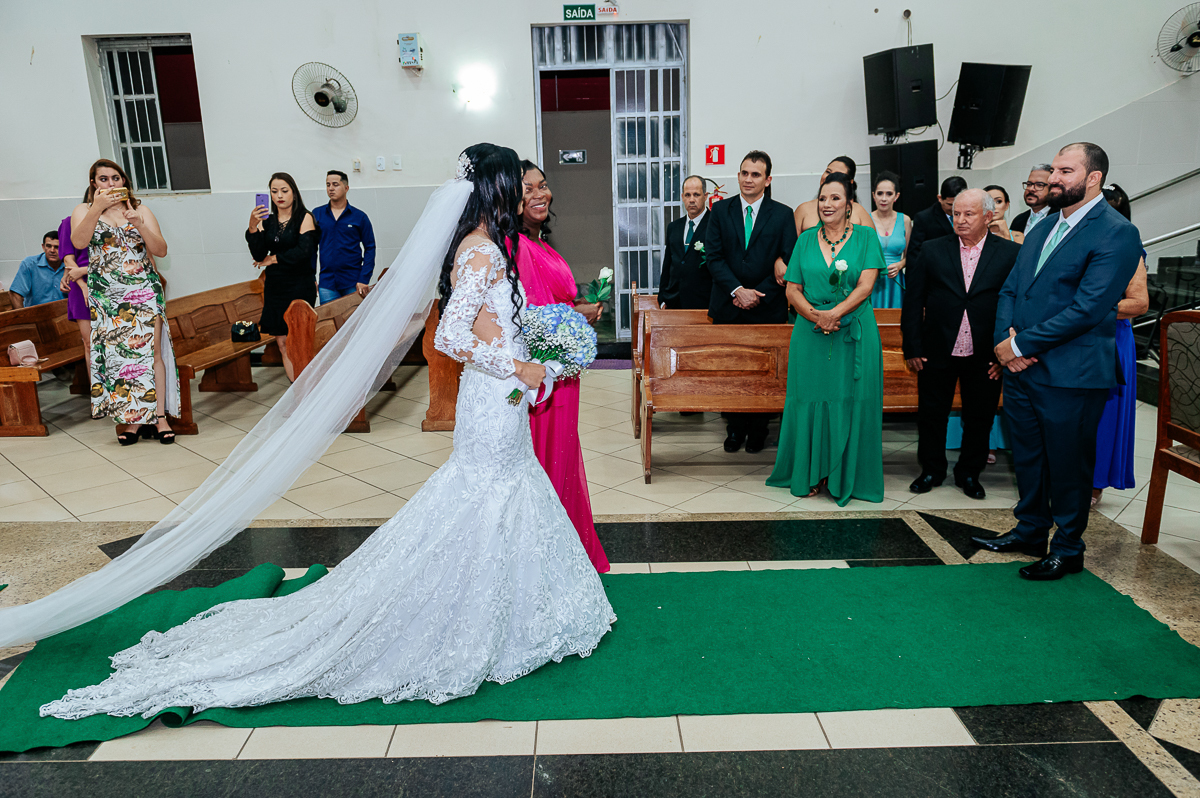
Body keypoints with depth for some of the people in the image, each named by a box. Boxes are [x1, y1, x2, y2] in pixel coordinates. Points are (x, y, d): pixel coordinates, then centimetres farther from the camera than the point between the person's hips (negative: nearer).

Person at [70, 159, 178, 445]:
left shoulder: (140, 210, 9)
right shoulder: (84, 210, 9)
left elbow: (161, 250, -1)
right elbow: (78, 242, -12)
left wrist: (139, 224, -16)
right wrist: (98, 208, -18)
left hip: (144, 291, -1)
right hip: (105, 295, 1)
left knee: (150, 350, -7)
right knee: (115, 354, -2)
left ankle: (159, 417, -4)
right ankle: (131, 418, 4)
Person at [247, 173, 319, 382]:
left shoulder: (304, 218, 0)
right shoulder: (267, 221, 11)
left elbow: (304, 251, -12)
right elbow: (258, 255, -1)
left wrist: (274, 259, -3)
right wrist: (253, 227, -13)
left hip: (300, 286, -4)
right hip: (275, 286, 5)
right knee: (283, 343, 2)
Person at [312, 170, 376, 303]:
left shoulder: (359, 217, 2)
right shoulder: (316, 214, 6)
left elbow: (370, 248, 2)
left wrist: (364, 280, -7)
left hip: (353, 283, -1)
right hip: (326, 283, 1)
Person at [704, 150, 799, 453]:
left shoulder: (782, 214, 2)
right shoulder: (721, 210, 5)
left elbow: (788, 262, -2)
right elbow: (714, 256, -1)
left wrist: (758, 294, -11)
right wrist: (738, 290, -13)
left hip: (767, 308, -1)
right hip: (728, 307, 1)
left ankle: (758, 431, 20)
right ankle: (736, 429, 19)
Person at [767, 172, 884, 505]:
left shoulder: (865, 236, 4)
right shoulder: (806, 239, 9)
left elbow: (865, 286, -6)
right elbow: (792, 289, 5)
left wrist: (834, 314, -19)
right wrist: (815, 315, -13)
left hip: (854, 334, -1)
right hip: (811, 335, 2)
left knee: (850, 401, 2)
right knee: (810, 399, 4)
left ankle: (846, 476, 14)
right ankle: (810, 474, 16)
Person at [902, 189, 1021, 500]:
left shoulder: (1011, 253, -2)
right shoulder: (932, 251, 1)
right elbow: (913, 302, 0)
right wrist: (912, 347, -5)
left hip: (985, 357, 0)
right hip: (937, 352, 1)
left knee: (979, 418, 11)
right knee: (931, 415, 10)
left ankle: (969, 473, 31)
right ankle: (931, 470, 29)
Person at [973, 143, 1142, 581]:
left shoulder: (1116, 233, -12)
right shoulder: (1043, 227, 13)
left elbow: (1087, 309, -20)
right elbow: (1010, 289, 12)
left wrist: (1021, 344, -17)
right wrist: (1006, 338, -6)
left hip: (1070, 374, -7)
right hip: (1020, 365, 7)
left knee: (1068, 466, 6)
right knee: (1027, 457, 18)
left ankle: (1068, 550, 23)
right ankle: (1030, 531, 35)